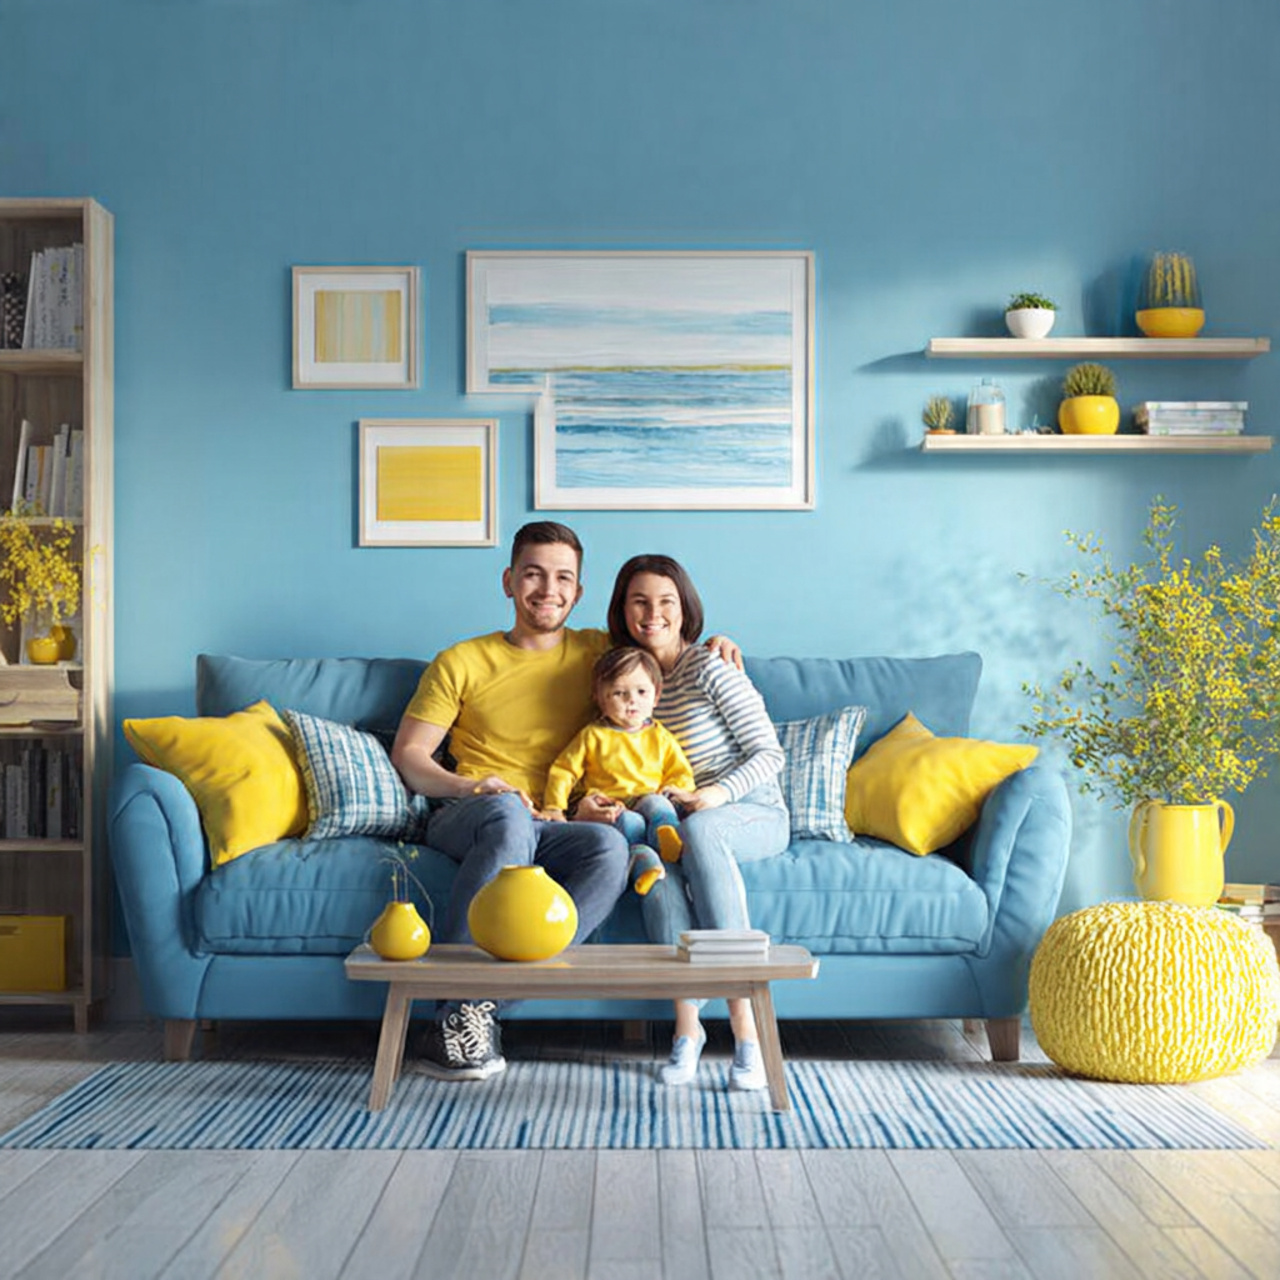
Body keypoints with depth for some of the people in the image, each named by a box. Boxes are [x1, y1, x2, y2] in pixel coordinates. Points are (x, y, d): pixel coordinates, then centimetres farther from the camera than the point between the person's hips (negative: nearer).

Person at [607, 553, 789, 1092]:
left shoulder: (709, 669, -7)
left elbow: (768, 754, -8)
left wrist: (718, 793, -25)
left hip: (754, 813, -3)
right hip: (678, 819, 4)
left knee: (697, 829, -39)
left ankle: (745, 1021, -40)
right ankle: (686, 1022, -31)